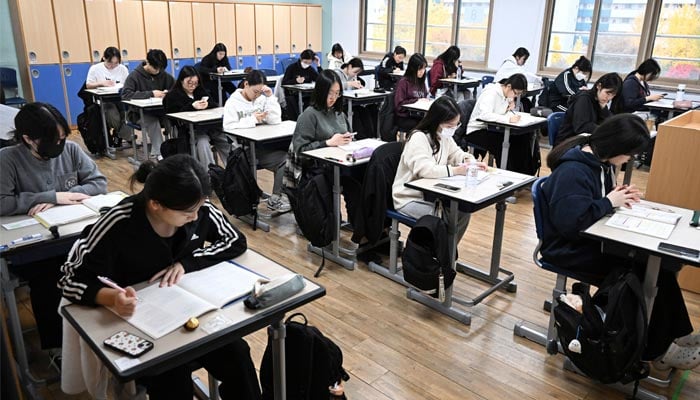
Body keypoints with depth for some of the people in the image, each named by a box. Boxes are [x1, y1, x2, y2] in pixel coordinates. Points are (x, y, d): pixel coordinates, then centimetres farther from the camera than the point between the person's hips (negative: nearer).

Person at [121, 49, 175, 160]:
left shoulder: (163, 75, 5)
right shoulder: (135, 75, -6)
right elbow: (125, 94, -19)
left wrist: (169, 92, -10)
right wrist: (151, 93, -24)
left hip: (159, 111, 3)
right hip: (140, 113, -3)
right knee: (153, 121, -37)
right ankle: (158, 154, -31)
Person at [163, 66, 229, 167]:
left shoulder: (200, 90, 21)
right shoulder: (172, 95, 6)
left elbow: (215, 105, 13)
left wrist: (207, 104, -12)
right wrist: (192, 106, -18)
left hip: (209, 124, 4)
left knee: (227, 141, -20)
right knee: (203, 142, -35)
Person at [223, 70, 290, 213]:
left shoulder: (262, 98, 10)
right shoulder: (233, 102, -1)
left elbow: (275, 120, -1)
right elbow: (228, 127, -14)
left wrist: (270, 97, -7)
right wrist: (252, 120, -16)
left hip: (263, 143, 5)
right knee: (283, 160, -25)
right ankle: (275, 199, -9)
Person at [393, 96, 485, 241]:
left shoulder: (445, 136, 4)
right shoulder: (418, 138, -23)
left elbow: (455, 153, 18)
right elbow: (425, 169, -37)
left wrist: (468, 159, -6)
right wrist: (457, 170, -34)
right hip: (409, 198, -8)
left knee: (462, 212, -7)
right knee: (441, 219, -28)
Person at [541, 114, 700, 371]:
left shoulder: (599, 162, 5)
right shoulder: (572, 171, -24)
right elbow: (571, 221, -35)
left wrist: (619, 196, -3)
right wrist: (609, 202, -20)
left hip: (594, 238, 9)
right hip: (571, 249, -9)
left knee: (659, 263, -7)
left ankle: (677, 333, 8)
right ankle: (658, 350, 3)